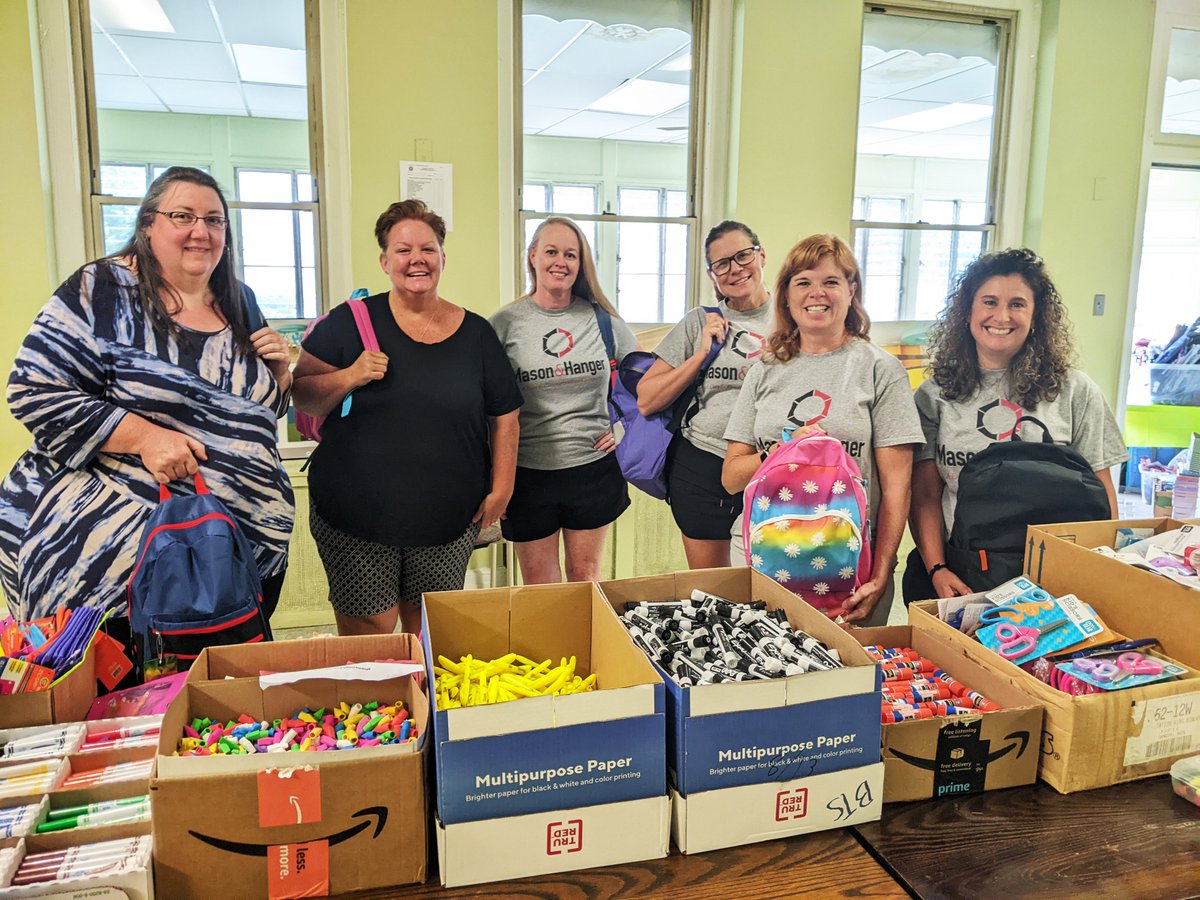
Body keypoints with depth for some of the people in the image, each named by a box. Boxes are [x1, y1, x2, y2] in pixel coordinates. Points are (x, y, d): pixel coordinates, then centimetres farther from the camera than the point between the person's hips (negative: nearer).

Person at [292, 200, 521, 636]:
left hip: (447, 521, 2)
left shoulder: (475, 333, 5)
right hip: (356, 518, -2)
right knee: (369, 634, 1)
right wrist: (350, 377, -16)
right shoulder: (351, 322, 0)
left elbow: (504, 416, 10)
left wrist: (501, 489, 4)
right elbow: (301, 396, 1)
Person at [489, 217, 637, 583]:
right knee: (539, 589, 10)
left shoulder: (602, 318, 2)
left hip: (593, 467, 2)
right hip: (528, 471, -1)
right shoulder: (505, 324, -4)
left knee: (585, 577, 15)